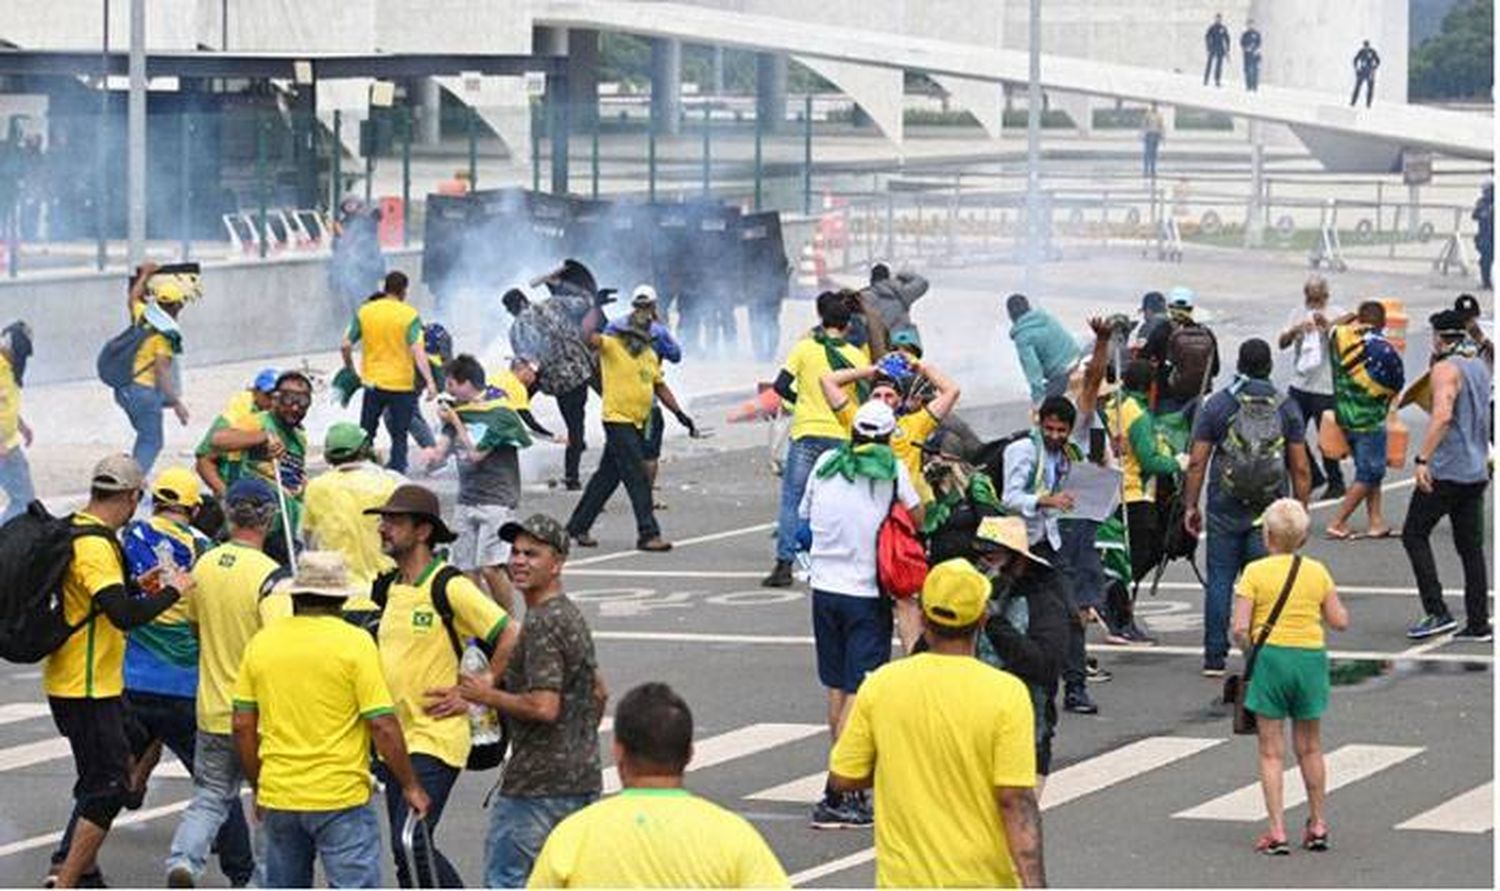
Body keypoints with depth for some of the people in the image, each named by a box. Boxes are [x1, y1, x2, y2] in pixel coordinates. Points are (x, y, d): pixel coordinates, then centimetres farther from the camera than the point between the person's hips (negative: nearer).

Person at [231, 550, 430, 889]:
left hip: (277, 796, 5)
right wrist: (411, 786, -1)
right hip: (340, 797, -5)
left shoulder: (261, 642, 5)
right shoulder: (354, 642, -9)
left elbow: (243, 726, 8)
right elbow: (382, 725, -11)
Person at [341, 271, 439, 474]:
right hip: (402, 385, -2)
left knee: (366, 434, 14)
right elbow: (417, 350, -17)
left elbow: (345, 346, 0)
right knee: (399, 436, 7)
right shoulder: (409, 315, -9)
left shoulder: (364, 312, 0)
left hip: (373, 383, 2)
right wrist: (430, 382, -20)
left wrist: (351, 370, 16)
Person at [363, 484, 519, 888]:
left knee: (411, 844, -16)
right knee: (408, 851, 10)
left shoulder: (449, 587, -13)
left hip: (436, 738, -8)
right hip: (396, 740, 8)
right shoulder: (389, 587, 10)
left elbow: (511, 640, -15)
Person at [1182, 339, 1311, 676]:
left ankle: (1215, 658, 5)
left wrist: (1190, 505, 6)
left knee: (1220, 581, 5)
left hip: (1225, 510, 0)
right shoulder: (1286, 408, 2)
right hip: (1271, 511, 0)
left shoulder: (1217, 405, -1)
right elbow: (1300, 468, 2)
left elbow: (1197, 462, -2)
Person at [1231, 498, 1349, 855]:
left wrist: (1248, 651, 7)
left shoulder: (1255, 572, -7)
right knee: (1310, 748, 17)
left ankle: (1277, 832, -2)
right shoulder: (1317, 572, 2)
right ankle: (1318, 826, 24)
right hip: (1311, 656, 3)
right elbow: (1341, 621, 3)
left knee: (1272, 752, 2)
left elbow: (1240, 628, -12)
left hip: (1271, 656, -3)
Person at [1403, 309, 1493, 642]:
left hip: (1446, 471, -8)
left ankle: (1438, 613, -9)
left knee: (1414, 535, 1)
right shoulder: (1480, 366, 13)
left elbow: (1442, 415, -26)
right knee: (1471, 547, 10)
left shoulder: (1446, 369, -13)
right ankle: (1478, 624, 8)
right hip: (1476, 471, 8)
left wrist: (1423, 459, -27)